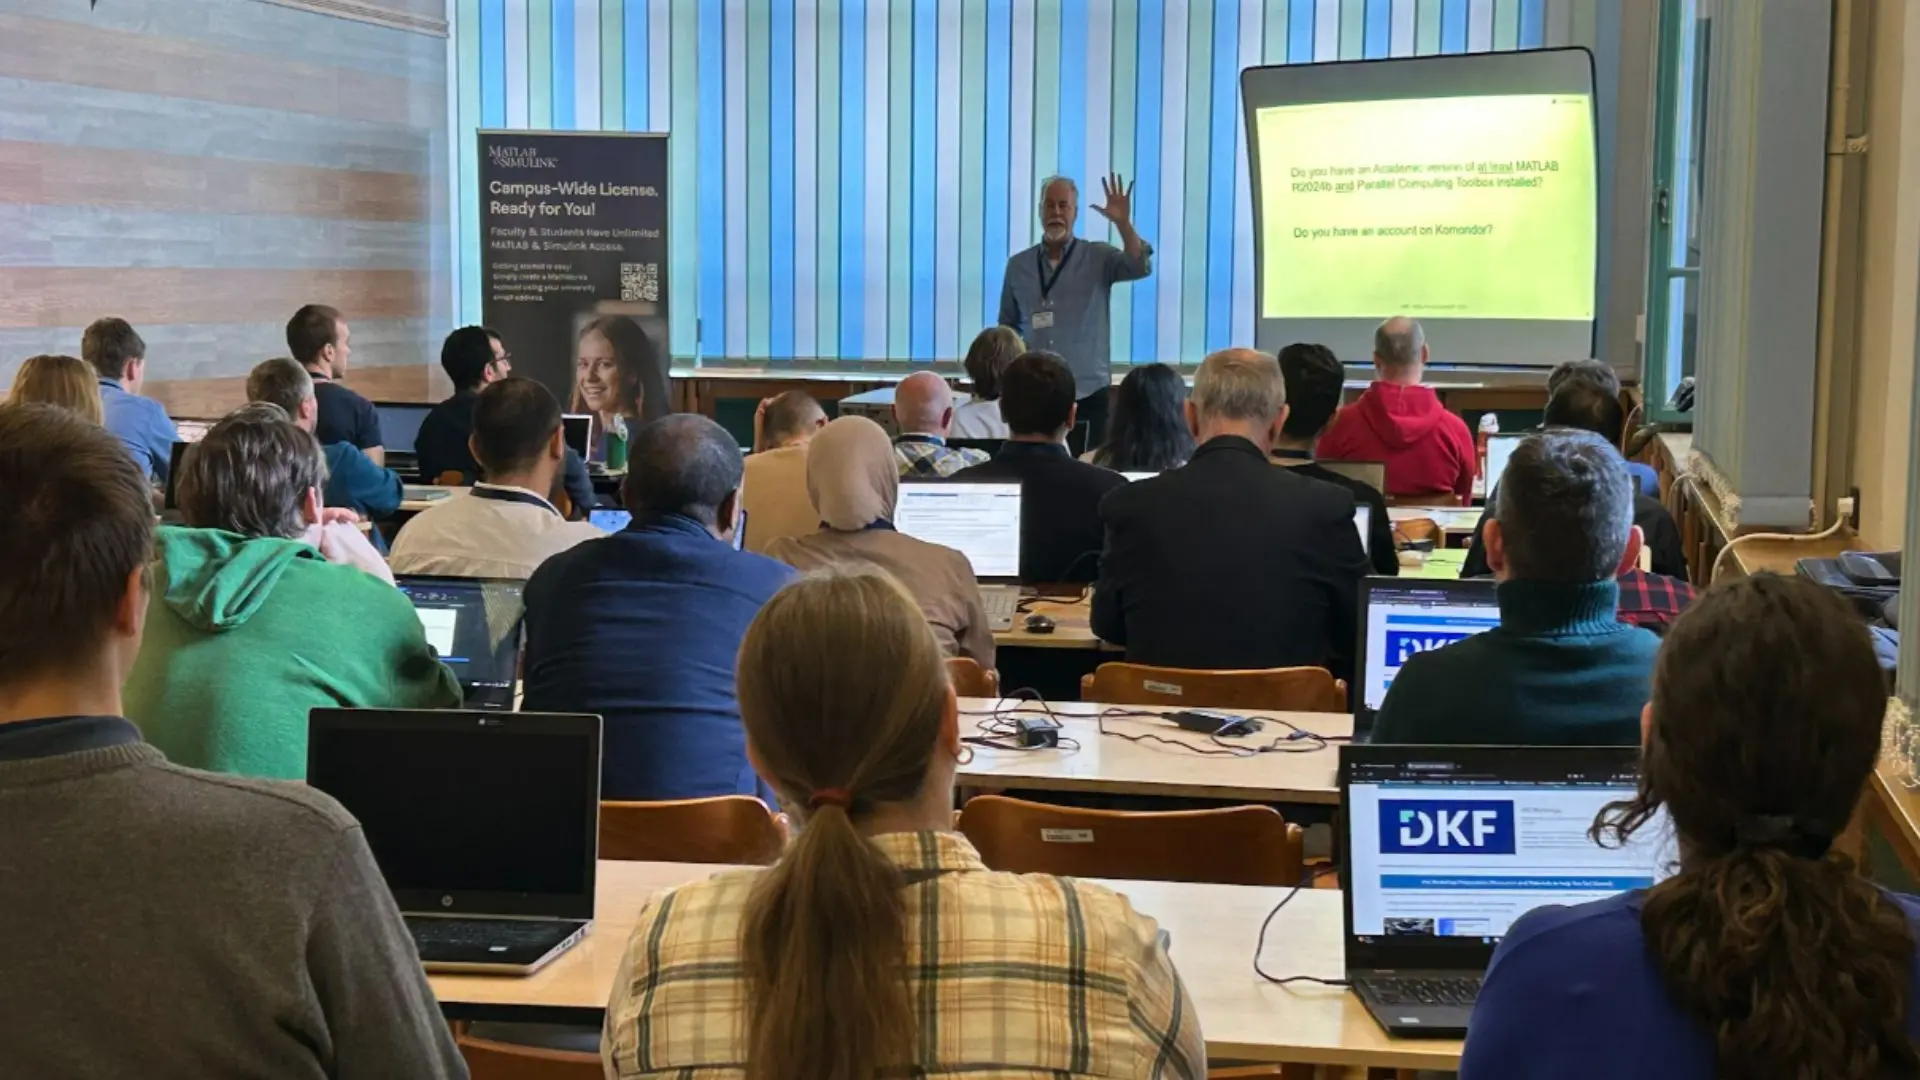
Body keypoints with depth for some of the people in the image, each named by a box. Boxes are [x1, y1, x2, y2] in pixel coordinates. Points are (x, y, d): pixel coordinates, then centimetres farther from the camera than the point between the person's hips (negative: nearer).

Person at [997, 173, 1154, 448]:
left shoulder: (1098, 257, 1)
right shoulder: (1018, 265, 9)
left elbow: (1140, 267, -17)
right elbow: (1008, 327, 18)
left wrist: (1123, 223, -29)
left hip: (1088, 393, -2)